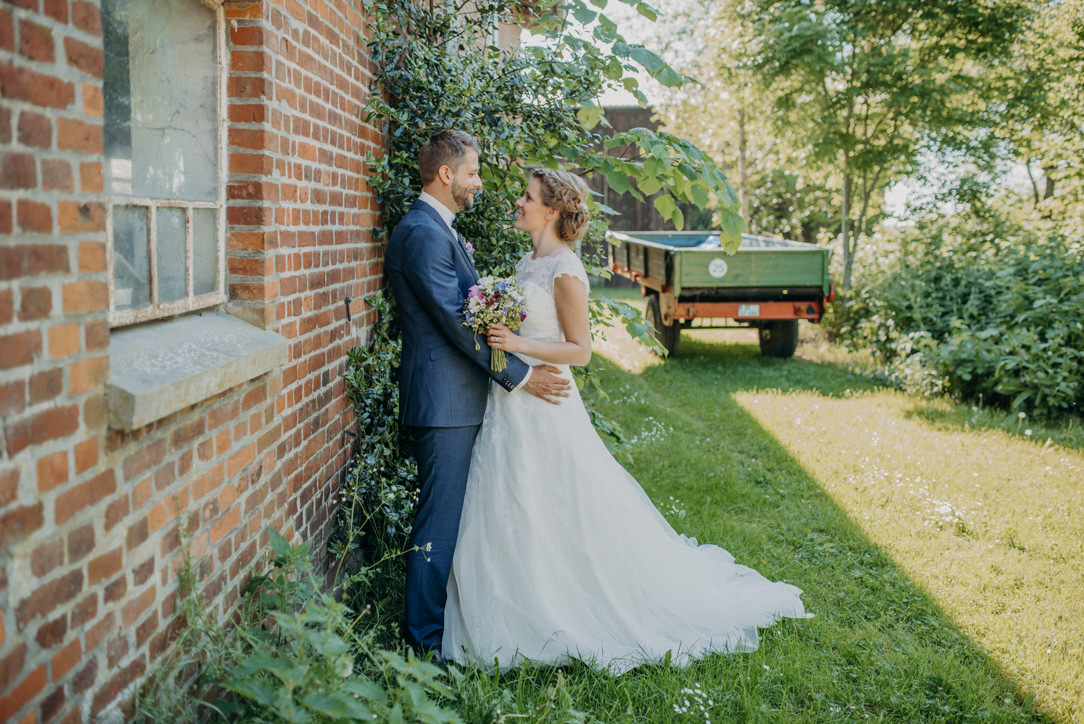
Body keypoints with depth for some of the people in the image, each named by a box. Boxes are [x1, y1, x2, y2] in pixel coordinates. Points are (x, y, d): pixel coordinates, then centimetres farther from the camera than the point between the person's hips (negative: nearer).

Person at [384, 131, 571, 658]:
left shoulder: (438, 230, 18)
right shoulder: (422, 234, -16)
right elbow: (456, 322, -21)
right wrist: (519, 375, -18)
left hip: (456, 399, 11)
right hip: (444, 400, -11)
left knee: (455, 513, 17)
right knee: (441, 519, -3)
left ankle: (445, 619, 30)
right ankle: (428, 637, 8)